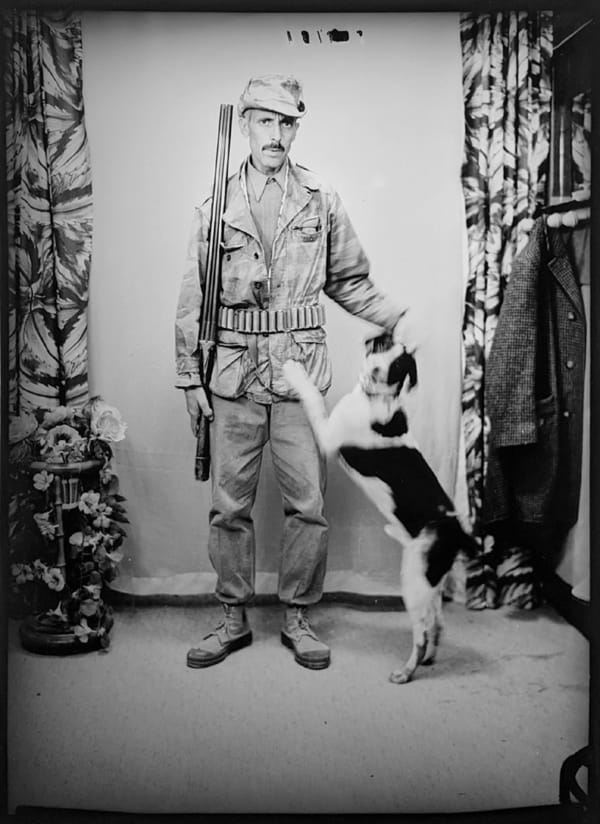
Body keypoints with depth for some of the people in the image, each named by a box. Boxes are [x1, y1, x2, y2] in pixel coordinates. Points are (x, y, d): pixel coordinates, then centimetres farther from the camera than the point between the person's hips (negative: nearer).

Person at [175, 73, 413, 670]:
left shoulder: (321, 202, 8)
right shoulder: (215, 208, 8)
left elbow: (348, 281, 13)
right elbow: (193, 300, 8)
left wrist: (398, 318, -1)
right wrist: (189, 376, 4)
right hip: (233, 375, 1)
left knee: (308, 504, 2)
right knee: (229, 505, 6)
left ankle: (297, 617, 20)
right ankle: (234, 619, 22)